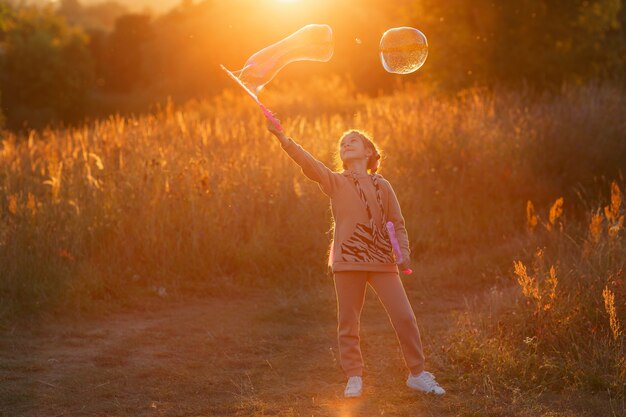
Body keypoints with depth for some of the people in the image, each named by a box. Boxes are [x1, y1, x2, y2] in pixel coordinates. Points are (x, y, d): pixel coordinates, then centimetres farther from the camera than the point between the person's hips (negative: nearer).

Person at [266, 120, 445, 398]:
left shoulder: (382, 186, 11)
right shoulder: (335, 182, 5)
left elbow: (397, 223, 12)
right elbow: (308, 162, -11)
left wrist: (403, 251, -6)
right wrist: (282, 138, -26)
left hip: (382, 260, 1)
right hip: (348, 260, -1)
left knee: (404, 317, -3)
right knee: (348, 323, 2)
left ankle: (417, 374, 9)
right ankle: (354, 378, 14)